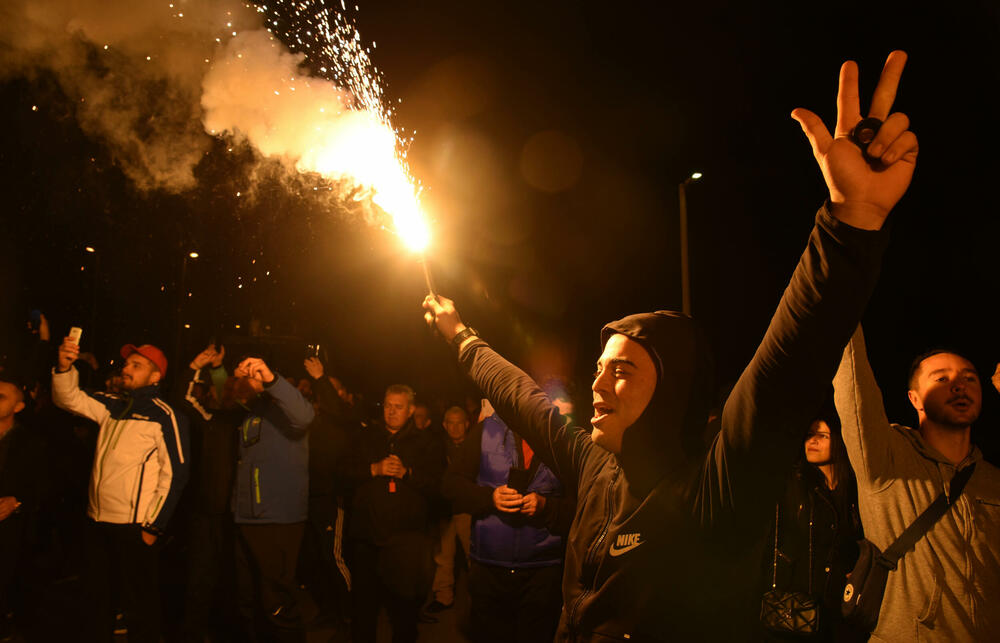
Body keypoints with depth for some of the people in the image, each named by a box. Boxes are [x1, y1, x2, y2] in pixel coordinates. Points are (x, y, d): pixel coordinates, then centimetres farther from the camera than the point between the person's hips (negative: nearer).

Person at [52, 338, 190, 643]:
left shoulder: (165, 416, -11)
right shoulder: (113, 406, 8)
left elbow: (175, 474, -12)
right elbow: (68, 398, 10)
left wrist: (154, 526, -13)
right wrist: (64, 366, -10)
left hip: (134, 526, -6)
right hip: (97, 520, 6)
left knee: (139, 605, 5)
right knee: (97, 597, 20)